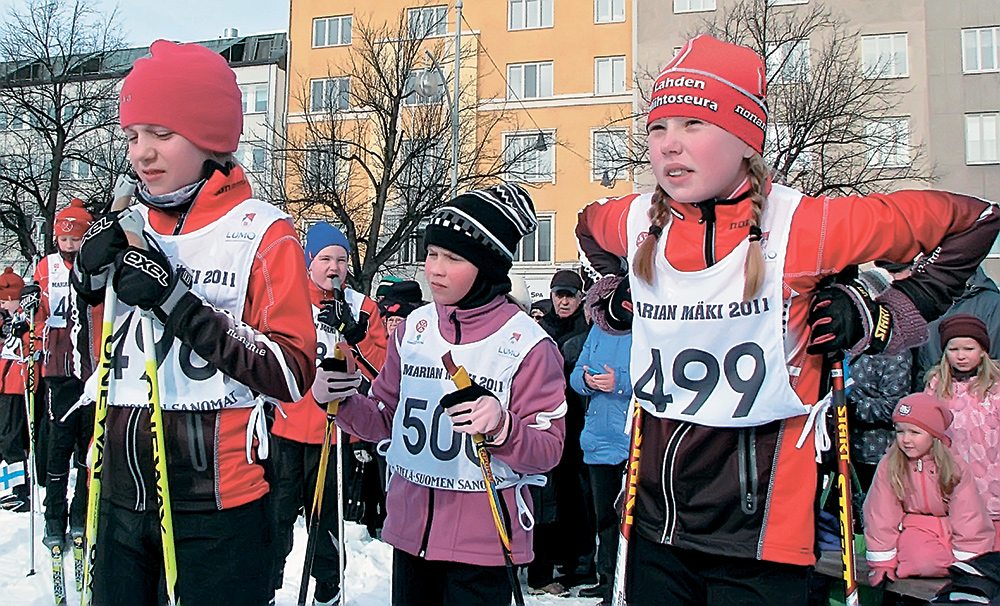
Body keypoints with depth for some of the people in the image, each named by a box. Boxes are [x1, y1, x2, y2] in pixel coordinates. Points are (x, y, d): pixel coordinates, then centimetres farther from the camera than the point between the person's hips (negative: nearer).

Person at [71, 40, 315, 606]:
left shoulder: (264, 233, -10)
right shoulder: (124, 230, 7)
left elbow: (294, 372, -17)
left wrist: (179, 304, -22)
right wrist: (90, 277, -4)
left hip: (217, 497, -5)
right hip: (121, 491, 6)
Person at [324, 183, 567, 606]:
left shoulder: (528, 344, -11)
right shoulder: (413, 328, 3)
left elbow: (547, 452, -10)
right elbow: (383, 419, 9)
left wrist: (501, 428, -28)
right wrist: (345, 401, -10)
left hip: (484, 535, -4)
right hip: (410, 526, 4)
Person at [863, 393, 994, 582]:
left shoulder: (955, 467, -8)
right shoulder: (888, 465, -9)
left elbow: (968, 517, -5)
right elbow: (881, 515, -6)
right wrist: (881, 564, -6)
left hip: (949, 530, 3)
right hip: (913, 530, -3)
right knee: (923, 560, -33)